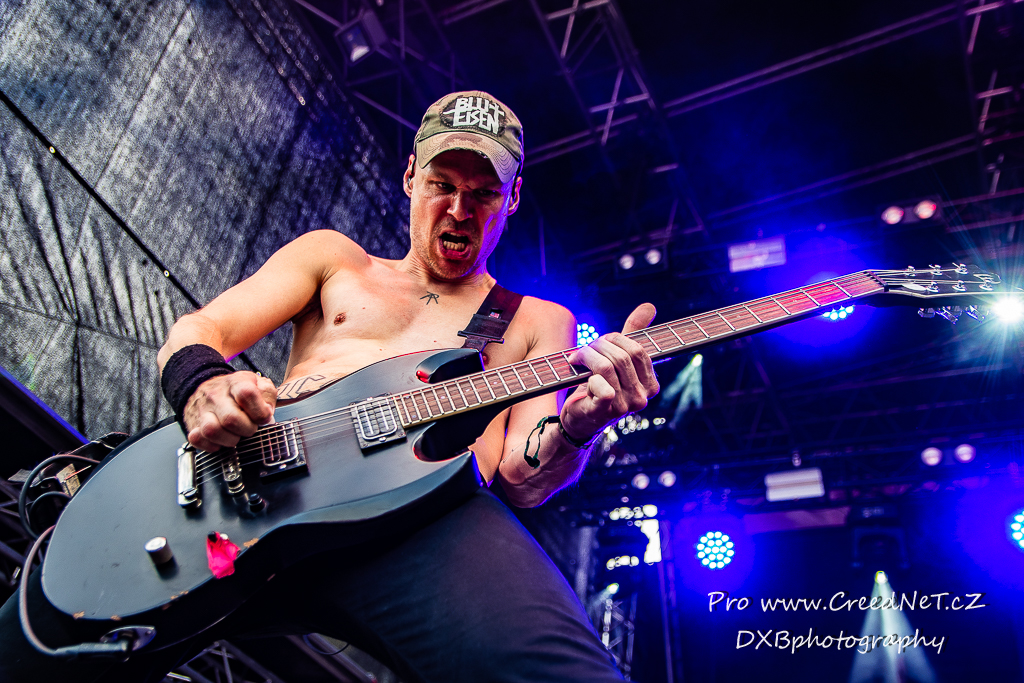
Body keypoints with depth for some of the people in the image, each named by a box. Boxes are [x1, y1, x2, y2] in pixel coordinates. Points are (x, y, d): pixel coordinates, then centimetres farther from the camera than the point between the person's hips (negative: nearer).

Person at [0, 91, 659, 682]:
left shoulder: (539, 322, 25)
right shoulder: (332, 257, 28)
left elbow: (522, 475, 12)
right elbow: (196, 331, 18)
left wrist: (575, 429, -13)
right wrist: (201, 383, -9)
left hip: (421, 509, -1)